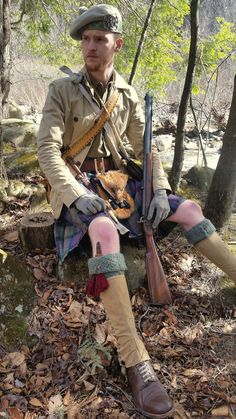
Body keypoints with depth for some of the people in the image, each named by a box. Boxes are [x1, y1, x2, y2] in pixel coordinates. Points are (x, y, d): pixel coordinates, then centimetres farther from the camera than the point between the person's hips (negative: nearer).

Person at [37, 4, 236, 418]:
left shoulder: (128, 96, 8)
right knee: (105, 231, -39)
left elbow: (146, 149, 9)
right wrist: (77, 194, -29)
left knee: (188, 209, -7)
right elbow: (47, 148, -14)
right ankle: (136, 362, -39)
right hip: (76, 187, -5)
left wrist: (158, 190, -9)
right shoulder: (61, 90, -5)